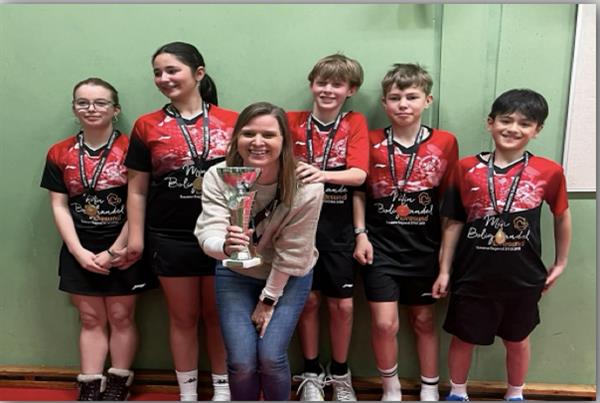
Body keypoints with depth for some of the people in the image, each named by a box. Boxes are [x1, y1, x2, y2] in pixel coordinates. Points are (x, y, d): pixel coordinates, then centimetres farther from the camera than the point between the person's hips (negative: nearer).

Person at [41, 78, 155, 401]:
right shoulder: (59, 153, 4)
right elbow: (59, 207, 3)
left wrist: (114, 251, -11)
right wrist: (80, 252, -7)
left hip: (122, 249, -3)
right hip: (80, 252, 3)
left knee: (121, 316, 7)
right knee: (91, 319, 11)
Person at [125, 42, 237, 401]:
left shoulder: (231, 122, -2)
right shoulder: (147, 126, 1)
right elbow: (138, 188, 4)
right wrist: (136, 236, 1)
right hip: (170, 238, 1)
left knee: (219, 315, 14)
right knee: (183, 317, 13)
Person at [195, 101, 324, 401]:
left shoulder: (306, 187, -27)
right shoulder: (218, 177, -22)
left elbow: (292, 252, -19)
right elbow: (208, 233, -31)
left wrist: (269, 299, -12)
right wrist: (225, 245, -54)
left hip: (289, 277, -1)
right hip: (236, 274, 2)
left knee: (270, 357, -8)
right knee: (241, 361, -5)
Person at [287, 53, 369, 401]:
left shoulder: (355, 123, -2)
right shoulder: (294, 122, 1)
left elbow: (359, 174, -14)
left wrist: (323, 174, -31)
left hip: (337, 226, 0)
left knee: (342, 304, 6)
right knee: (308, 300, 9)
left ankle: (340, 374, 29)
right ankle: (311, 373, 29)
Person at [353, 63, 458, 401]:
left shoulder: (445, 143, -5)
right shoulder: (372, 143, -5)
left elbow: (449, 197, 1)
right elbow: (360, 191, 3)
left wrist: (447, 246, 1)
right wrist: (361, 234, -4)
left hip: (424, 247, 1)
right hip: (381, 246, -1)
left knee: (424, 320, 16)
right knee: (385, 324, -3)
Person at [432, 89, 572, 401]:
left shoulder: (549, 172, -8)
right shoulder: (467, 168, -8)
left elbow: (562, 215, 9)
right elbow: (454, 223, -2)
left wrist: (560, 263, 14)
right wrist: (444, 270, 1)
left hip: (522, 276, 1)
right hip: (473, 274, 0)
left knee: (517, 339, 21)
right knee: (463, 338, 16)